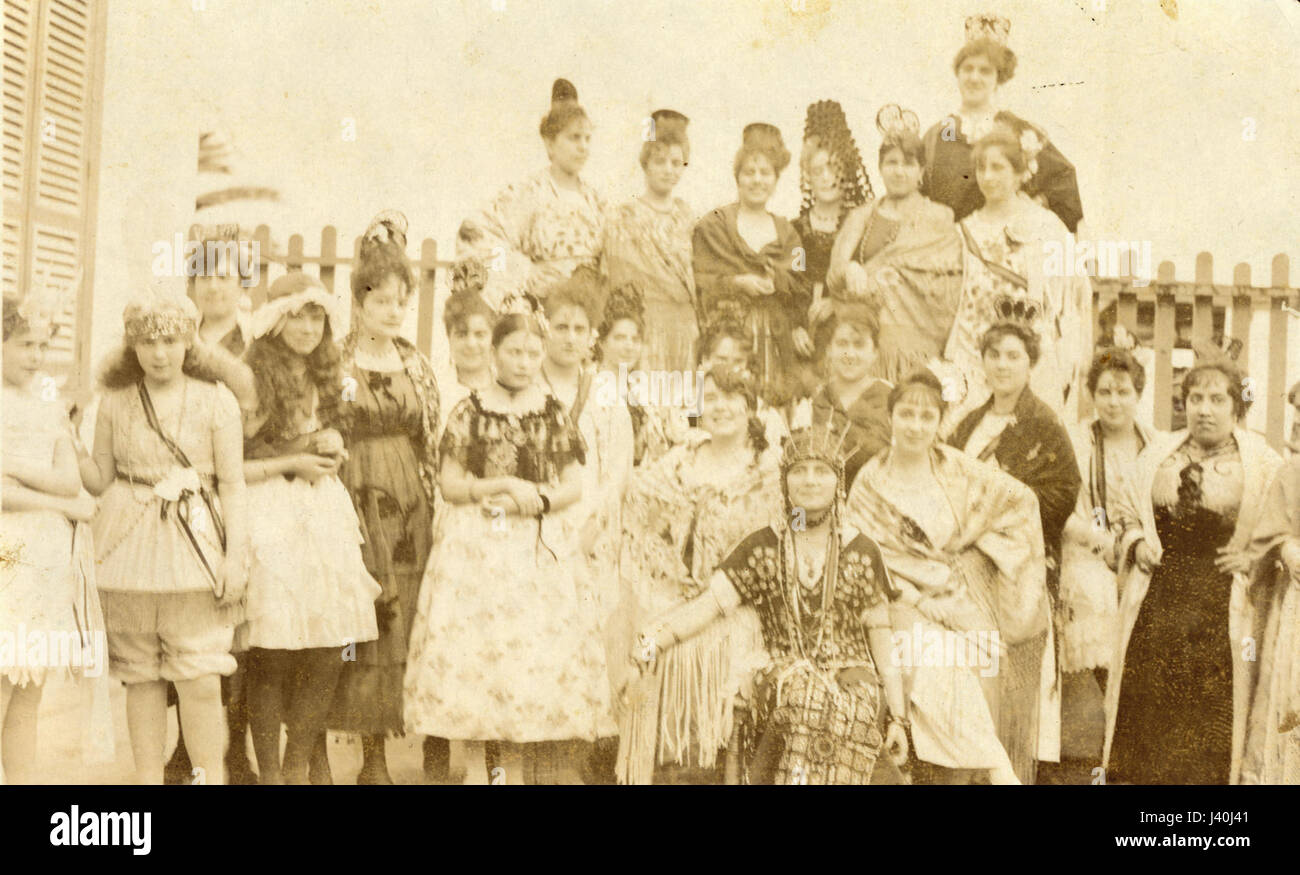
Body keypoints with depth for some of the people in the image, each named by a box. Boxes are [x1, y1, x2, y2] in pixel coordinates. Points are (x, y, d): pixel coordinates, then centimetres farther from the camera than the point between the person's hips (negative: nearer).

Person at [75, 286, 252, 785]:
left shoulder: (216, 399, 2)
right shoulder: (116, 402, 8)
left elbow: (232, 485, 1)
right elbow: (100, 481, 12)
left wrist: (236, 556, -6)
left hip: (194, 547, -2)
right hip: (129, 549, 2)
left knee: (200, 679, -6)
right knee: (140, 676, 6)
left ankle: (211, 776, 7)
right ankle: (148, 779, 16)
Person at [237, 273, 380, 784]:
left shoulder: (325, 379, 17)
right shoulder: (249, 382, -6)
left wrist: (332, 452, 9)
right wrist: (291, 464, -8)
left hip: (324, 514, 6)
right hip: (269, 518, -6)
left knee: (328, 656, 2)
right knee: (271, 661, -5)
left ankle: (297, 770, 18)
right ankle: (269, 774, 9)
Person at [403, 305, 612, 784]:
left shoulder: (554, 413, 7)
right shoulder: (470, 412, 3)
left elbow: (573, 486, 8)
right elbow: (450, 485, 1)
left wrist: (538, 498, -10)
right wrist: (501, 485, -11)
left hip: (538, 548, 1)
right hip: (475, 544, -1)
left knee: (530, 652, -1)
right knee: (469, 653, -4)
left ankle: (514, 767, 10)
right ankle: (475, 767, 7)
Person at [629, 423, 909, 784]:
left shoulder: (862, 552, 6)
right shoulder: (761, 548, 6)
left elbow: (882, 640, 8)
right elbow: (712, 600, -7)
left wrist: (898, 718, 6)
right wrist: (656, 638, -26)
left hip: (852, 701, -1)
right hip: (781, 704, 2)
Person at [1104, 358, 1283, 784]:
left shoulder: (1262, 462, 0)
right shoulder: (1158, 453, 11)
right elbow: (1129, 513, 22)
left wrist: (1253, 557, -9)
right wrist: (1137, 542, 3)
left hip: (1223, 609, -3)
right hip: (1157, 601, 3)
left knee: (1212, 712, -3)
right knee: (1145, 702, 2)